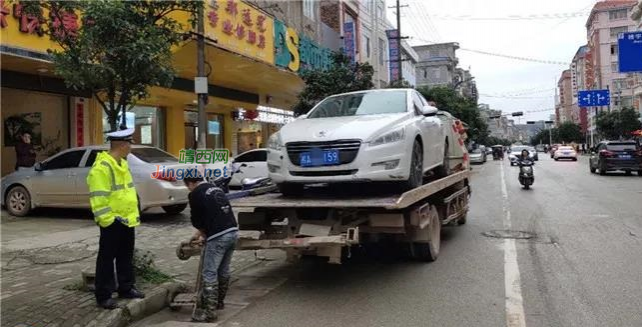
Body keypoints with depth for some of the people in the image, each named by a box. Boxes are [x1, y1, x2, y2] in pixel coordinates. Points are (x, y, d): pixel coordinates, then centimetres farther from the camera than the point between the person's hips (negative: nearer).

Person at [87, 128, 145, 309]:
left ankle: (126, 288, 29)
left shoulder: (122, 163, 12)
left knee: (126, 257, 17)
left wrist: (135, 214, 19)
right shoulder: (101, 167, -19)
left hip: (127, 220, 9)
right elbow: (98, 199, -22)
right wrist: (107, 219, -22)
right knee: (107, 259, 2)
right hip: (113, 222, -9)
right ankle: (104, 296, 11)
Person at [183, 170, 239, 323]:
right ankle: (219, 302, 34)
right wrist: (204, 233, 31)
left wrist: (202, 233, 23)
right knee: (223, 271, 20)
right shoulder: (216, 189, 22)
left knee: (209, 274, -1)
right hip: (233, 232, 8)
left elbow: (197, 220, 4)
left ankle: (209, 311, 1)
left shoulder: (195, 194, -2)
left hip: (218, 237, -8)